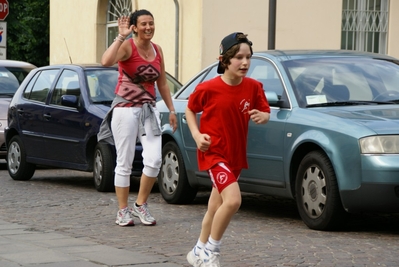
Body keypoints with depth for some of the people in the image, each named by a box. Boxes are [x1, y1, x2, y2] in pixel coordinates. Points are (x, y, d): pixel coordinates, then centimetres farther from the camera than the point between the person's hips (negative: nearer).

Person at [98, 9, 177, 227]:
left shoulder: (157, 50, 10)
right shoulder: (127, 46, -9)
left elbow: (162, 83, 18)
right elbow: (106, 61, -31)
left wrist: (171, 110, 16)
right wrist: (121, 36, -26)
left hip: (149, 109, 5)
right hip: (125, 108, -5)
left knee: (154, 160, -7)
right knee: (124, 162, 0)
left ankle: (140, 205, 11)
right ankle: (123, 211, 10)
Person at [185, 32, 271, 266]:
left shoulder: (253, 87, -5)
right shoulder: (208, 89, -15)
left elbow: (266, 112, 5)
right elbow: (190, 110, 1)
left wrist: (262, 116, -18)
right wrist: (197, 135, -13)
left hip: (236, 155, 6)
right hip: (213, 152, -6)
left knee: (216, 207, 16)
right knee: (233, 199, -23)